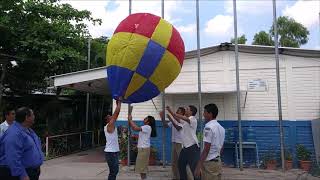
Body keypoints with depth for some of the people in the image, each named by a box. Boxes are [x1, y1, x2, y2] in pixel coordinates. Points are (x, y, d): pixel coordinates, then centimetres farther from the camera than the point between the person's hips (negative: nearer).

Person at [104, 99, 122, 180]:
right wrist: (119, 103, -6)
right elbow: (116, 112, -14)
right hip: (110, 152, -10)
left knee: (115, 170, 16)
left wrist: (118, 104, 15)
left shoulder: (111, 126, 11)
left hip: (114, 151, 10)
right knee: (113, 172, -5)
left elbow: (116, 114, 16)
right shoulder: (109, 125, -13)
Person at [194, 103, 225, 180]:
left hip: (209, 163, -9)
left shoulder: (208, 127, -16)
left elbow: (206, 149, -20)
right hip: (218, 162, 9)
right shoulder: (221, 128, 11)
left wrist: (198, 166, -18)